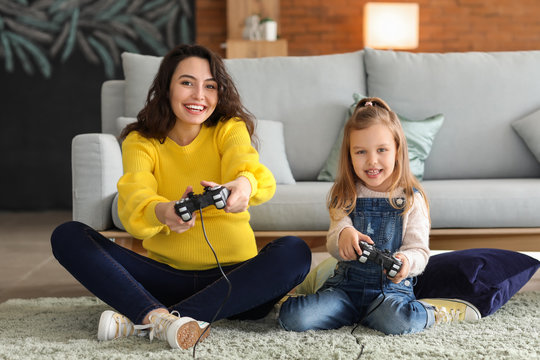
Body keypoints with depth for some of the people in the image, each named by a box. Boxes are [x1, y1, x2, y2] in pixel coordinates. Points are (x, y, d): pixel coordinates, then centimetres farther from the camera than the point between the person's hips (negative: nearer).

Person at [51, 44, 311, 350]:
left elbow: (252, 170, -21)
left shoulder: (230, 129, 3)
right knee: (68, 236, -14)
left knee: (294, 252, -30)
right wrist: (160, 212, -43)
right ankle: (161, 317, -37)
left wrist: (245, 184, -47)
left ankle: (144, 319, -30)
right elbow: (132, 201, -18)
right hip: (164, 276, 1)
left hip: (231, 278, 0)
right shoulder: (140, 141, 3)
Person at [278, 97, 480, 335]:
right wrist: (342, 235, -25)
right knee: (293, 317, -22)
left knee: (398, 321, -38)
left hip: (391, 287, -3)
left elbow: (419, 251, -3)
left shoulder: (411, 198, 1)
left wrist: (406, 260, -28)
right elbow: (333, 247, 1)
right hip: (346, 284, 3)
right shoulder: (345, 196, 7)